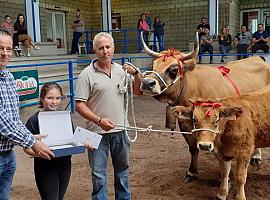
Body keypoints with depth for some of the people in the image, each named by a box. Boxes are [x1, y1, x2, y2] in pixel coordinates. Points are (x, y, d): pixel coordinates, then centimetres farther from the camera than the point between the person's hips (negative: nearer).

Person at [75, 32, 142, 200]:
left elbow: (138, 92, 10)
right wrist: (99, 120, -21)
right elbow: (79, 105, -10)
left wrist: (136, 74, -7)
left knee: (122, 170, 18)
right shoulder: (87, 74, -8)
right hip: (98, 132, -4)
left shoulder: (121, 70, 7)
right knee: (99, 175, 6)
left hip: (120, 131, 4)